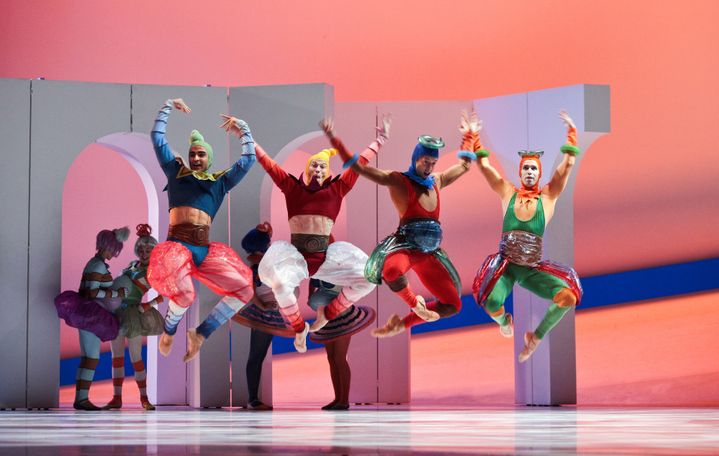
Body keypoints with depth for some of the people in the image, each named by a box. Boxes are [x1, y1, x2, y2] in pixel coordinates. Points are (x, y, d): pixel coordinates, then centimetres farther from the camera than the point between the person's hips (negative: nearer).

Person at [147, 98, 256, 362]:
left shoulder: (220, 182, 24)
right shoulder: (176, 172, 20)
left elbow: (248, 159, 25)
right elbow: (157, 138, 19)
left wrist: (243, 129, 23)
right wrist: (169, 106, 21)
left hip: (205, 249, 4)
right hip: (177, 245, -3)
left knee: (245, 288, -15)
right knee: (183, 293, -33)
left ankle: (201, 334, 0)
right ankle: (169, 331, 1)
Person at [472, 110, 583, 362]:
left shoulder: (548, 196, 8)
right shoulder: (508, 193, 9)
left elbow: (568, 164, 5)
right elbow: (483, 165, 9)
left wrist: (571, 131, 4)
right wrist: (474, 136, 5)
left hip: (534, 269, 1)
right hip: (506, 265, -1)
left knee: (568, 296, -24)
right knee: (491, 302, -30)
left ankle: (536, 337, 3)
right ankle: (504, 321, 13)